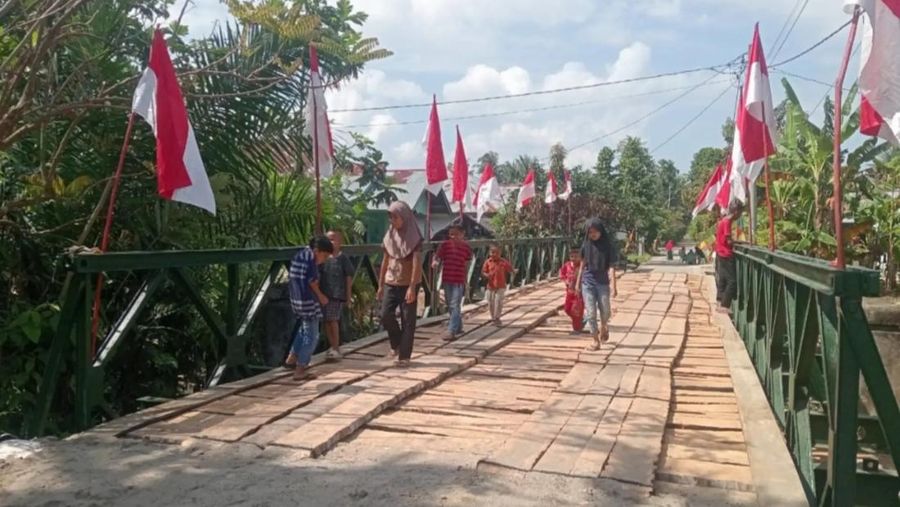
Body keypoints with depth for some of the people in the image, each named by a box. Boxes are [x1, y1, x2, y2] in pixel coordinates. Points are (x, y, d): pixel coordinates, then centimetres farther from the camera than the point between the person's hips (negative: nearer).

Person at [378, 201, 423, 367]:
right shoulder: (389, 236, 6)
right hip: (391, 283, 4)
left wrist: (412, 287, -24)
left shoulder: (414, 237, -10)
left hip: (408, 284, -4)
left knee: (408, 320, -1)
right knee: (386, 314, -8)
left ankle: (404, 355, 7)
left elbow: (416, 263, -17)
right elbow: (385, 261, 12)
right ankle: (396, 344, 16)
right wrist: (380, 285, 11)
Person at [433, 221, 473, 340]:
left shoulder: (466, 247, -2)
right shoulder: (445, 245, 0)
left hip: (459, 281, -3)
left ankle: (451, 332, -12)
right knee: (450, 306, 12)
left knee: (455, 306, -9)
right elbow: (437, 256, -4)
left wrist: (465, 281, 10)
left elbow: (466, 265, 6)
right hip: (447, 280, 3)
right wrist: (435, 262, -29)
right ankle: (458, 329, 27)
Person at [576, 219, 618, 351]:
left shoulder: (607, 245, -7)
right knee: (591, 313, -1)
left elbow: (611, 267, -10)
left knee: (605, 311, 8)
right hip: (587, 283, 1)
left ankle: (603, 327, 41)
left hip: (603, 283, -1)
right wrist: (578, 282, 11)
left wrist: (613, 286, -16)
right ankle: (595, 341, 8)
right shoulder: (586, 245, 1)